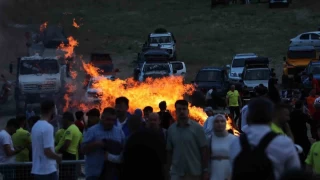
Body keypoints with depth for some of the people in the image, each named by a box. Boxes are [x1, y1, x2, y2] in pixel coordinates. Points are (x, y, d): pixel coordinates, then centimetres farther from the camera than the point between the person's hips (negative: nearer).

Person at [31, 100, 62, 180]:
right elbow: (47, 151, -21)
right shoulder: (48, 127, -17)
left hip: (37, 170, 9)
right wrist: (58, 157, -3)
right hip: (48, 170, -9)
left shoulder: (35, 126, 11)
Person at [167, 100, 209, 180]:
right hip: (176, 173, 2)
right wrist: (168, 168, 5)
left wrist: (205, 170, -7)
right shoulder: (171, 129, 4)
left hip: (195, 172, -1)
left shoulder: (197, 128, -4)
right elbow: (169, 151, 9)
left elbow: (204, 149, -3)